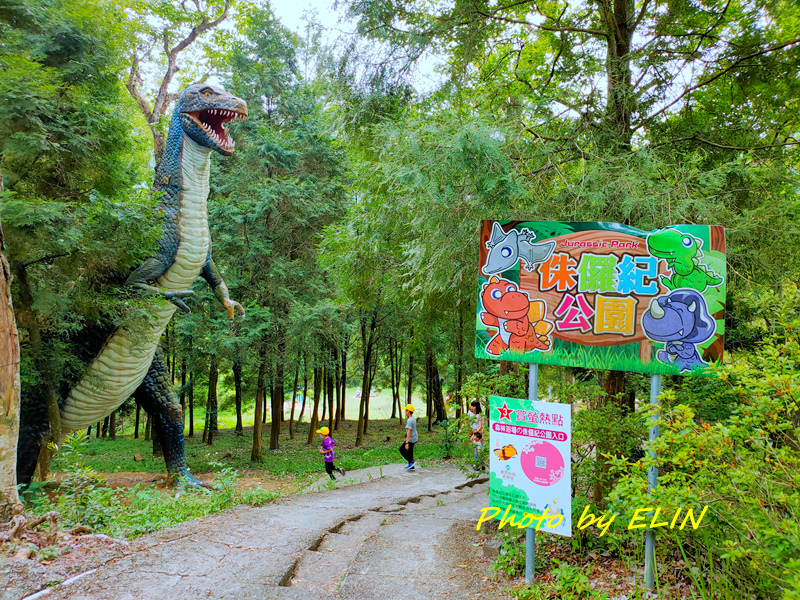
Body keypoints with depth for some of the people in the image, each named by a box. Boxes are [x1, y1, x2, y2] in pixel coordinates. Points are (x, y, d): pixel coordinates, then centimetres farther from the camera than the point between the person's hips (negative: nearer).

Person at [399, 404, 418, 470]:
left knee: (402, 449, 2)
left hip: (411, 439, -9)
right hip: (414, 438, 9)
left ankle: (411, 461, 0)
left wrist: (406, 442, -31)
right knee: (409, 452, 16)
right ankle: (411, 466, 22)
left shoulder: (409, 420, -23)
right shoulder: (414, 418, 6)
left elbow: (409, 432, -28)